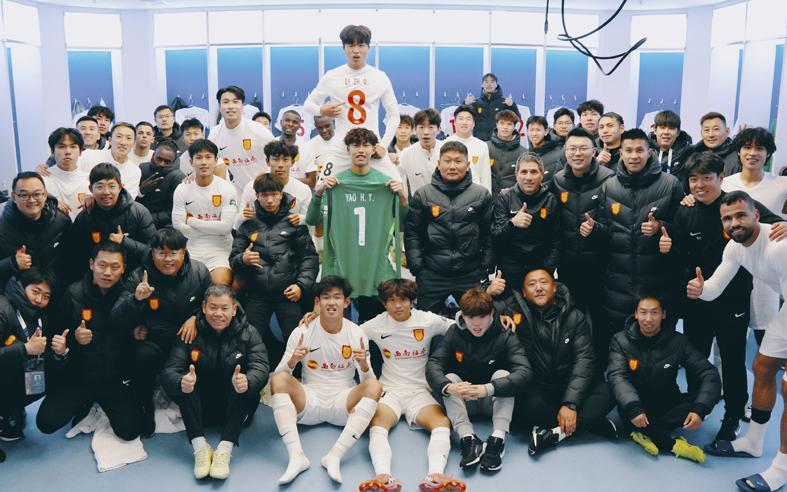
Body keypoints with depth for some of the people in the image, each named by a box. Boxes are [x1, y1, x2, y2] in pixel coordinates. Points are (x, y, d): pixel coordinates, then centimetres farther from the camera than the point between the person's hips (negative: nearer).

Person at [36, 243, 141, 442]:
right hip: (77, 377, 1)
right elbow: (57, 335, 3)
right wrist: (73, 338, -18)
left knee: (129, 431, -13)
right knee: (46, 423, -12)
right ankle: (85, 404, 19)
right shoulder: (73, 294, -6)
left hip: (115, 379, -1)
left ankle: (107, 407, 21)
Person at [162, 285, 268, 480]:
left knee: (249, 385, -28)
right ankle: (200, 446, -30)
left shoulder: (248, 333, -5)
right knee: (182, 382, -24)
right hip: (200, 409, 1)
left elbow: (260, 369, -20)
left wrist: (247, 382, -45)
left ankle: (224, 449, -35)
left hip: (236, 410, -1)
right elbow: (170, 370, -16)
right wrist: (181, 383, -42)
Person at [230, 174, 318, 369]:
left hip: (288, 292, -2)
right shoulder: (249, 224, 10)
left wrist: (301, 285, -8)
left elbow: (309, 256, 3)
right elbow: (233, 259, 10)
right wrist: (242, 259, -13)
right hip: (257, 293, 2)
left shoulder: (293, 221, 5)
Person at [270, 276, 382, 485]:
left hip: (342, 402, 0)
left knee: (375, 386, -27)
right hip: (308, 400, 0)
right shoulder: (302, 332, -2)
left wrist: (364, 364, -24)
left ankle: (335, 455, -35)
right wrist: (292, 361, -25)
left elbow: (367, 381, -1)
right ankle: (296, 456, -35)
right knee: (278, 379, -26)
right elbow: (278, 374, -3)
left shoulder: (357, 334, 0)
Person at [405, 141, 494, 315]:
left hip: (471, 276, 0)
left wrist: (487, 268, 0)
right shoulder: (423, 195, 2)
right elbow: (412, 233, 3)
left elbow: (489, 234, 4)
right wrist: (416, 267, -4)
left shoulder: (482, 195, 3)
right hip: (431, 276, 0)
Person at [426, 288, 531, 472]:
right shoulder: (455, 333, -8)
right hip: (464, 401, 2)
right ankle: (469, 440, -37)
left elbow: (525, 372, -30)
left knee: (502, 374, -27)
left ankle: (497, 439, -35)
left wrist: (487, 389, -45)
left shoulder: (505, 336, -15)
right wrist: (448, 387, -42)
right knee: (449, 378, -24)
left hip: (495, 401, -2)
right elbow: (433, 364, -18)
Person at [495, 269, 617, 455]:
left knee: (607, 393, -24)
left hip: (570, 386, 2)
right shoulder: (515, 311, -1)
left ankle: (557, 432, -26)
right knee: (528, 406, -34)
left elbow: (584, 360, -8)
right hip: (536, 388, -1)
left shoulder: (574, 318, 1)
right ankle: (593, 423, -18)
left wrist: (570, 403, -21)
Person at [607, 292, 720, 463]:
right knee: (625, 408, -35)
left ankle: (647, 434, -26)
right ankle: (672, 444, -24)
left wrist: (700, 409, -30)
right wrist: (633, 408, -43)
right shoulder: (621, 341, -11)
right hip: (638, 404, -2)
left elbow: (709, 373, -13)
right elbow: (617, 377, -24)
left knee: (700, 400, -26)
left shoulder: (677, 341, -7)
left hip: (668, 404, 2)